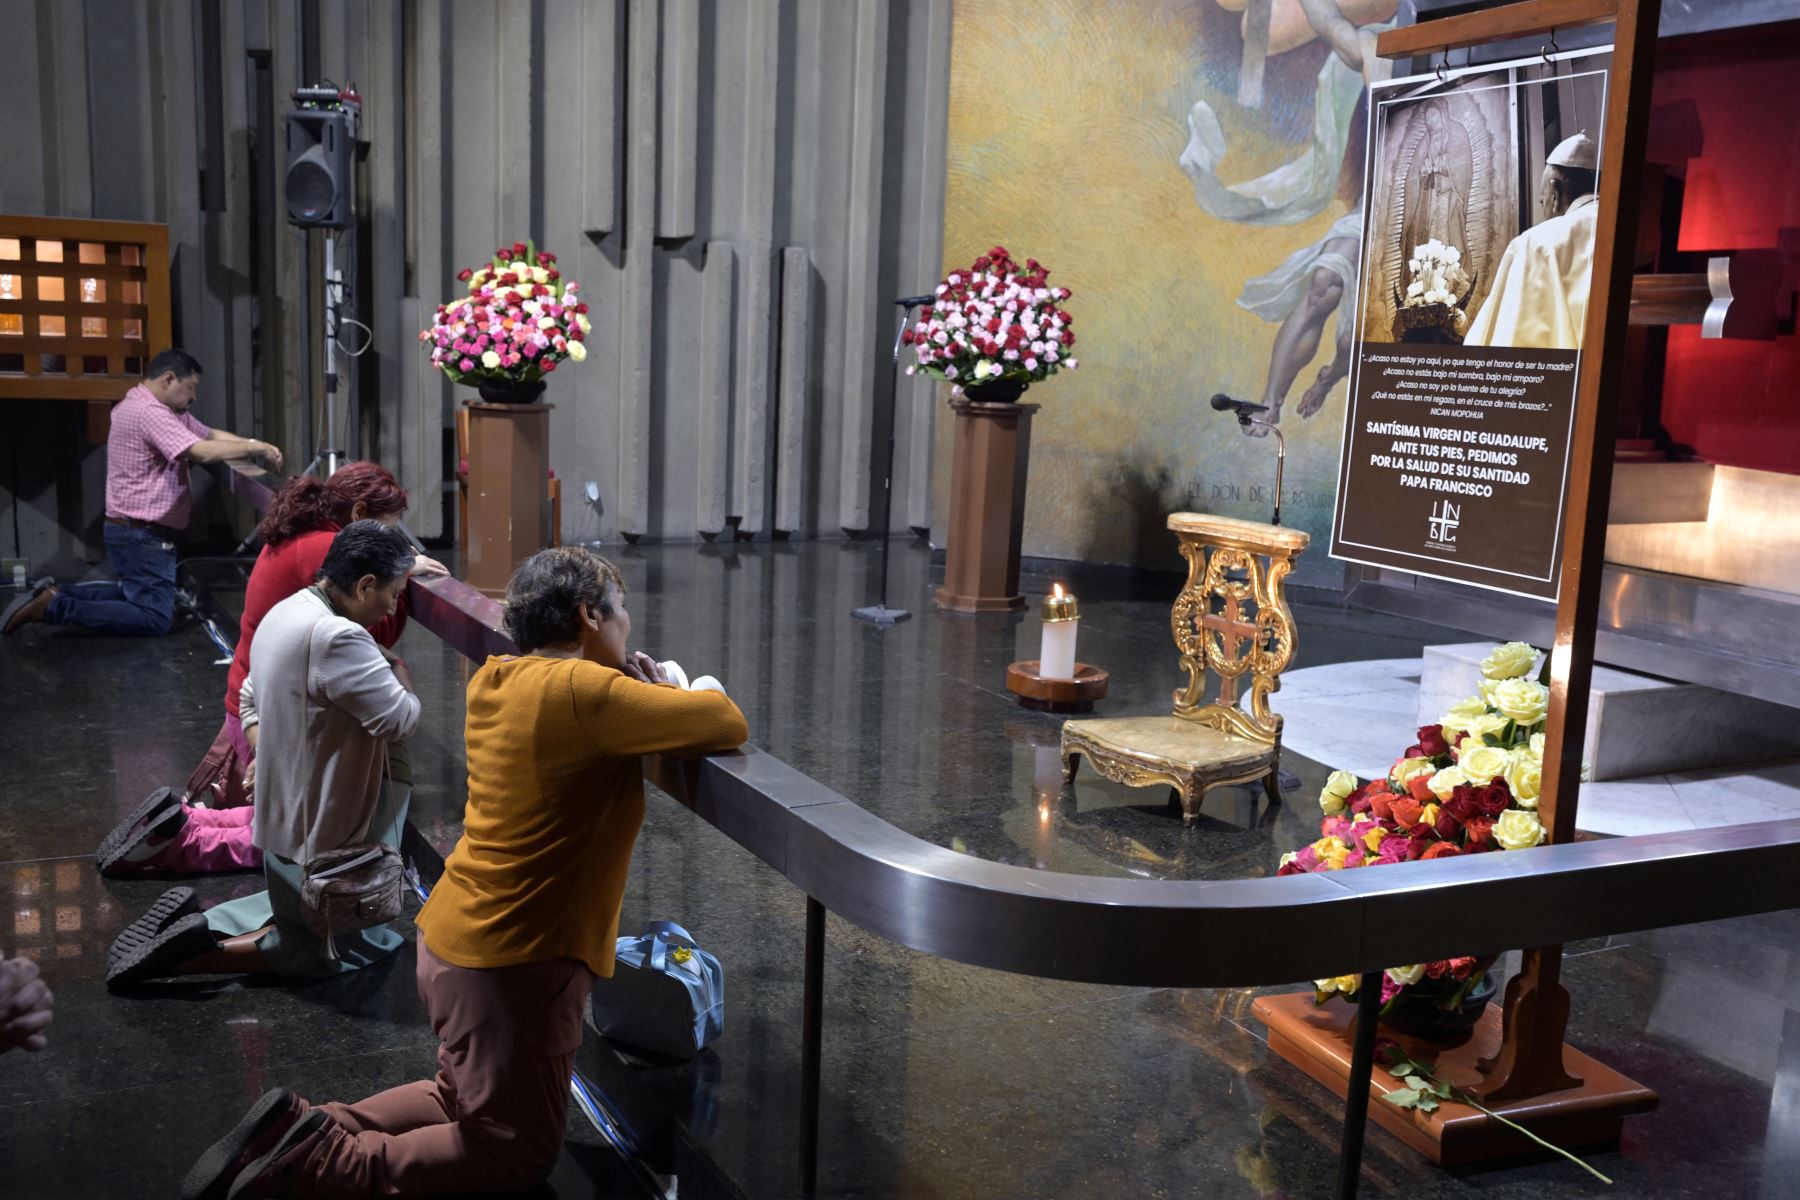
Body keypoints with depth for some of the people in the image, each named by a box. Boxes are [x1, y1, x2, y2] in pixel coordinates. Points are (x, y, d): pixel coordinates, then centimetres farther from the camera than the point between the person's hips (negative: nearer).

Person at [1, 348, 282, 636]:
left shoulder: (166, 411, 13)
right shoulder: (149, 413, -20)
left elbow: (211, 435, 15)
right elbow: (203, 451, -28)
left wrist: (255, 446, -1)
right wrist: (255, 449, -18)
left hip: (135, 531, 11)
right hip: (142, 535, -11)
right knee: (155, 620, -12)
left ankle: (55, 593, 18)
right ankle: (53, 607, -10)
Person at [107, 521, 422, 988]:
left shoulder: (283, 613, 5)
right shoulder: (338, 637, -28)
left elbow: (250, 699, 17)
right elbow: (399, 719, -27)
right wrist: (400, 671, -8)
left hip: (284, 814, 10)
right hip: (323, 830, -10)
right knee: (367, 945, 7)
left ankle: (194, 924, 10)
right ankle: (200, 954, -4)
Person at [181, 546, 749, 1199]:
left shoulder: (492, 680, 4)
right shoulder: (585, 693, -21)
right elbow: (728, 724, -15)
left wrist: (643, 691, 6)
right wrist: (665, 694, 4)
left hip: (451, 934, 9)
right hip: (512, 962, -9)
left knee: (463, 1102, 28)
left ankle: (302, 1128, 15)